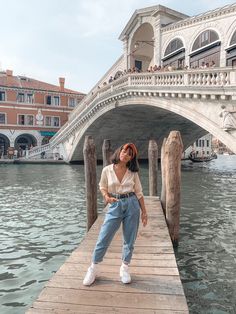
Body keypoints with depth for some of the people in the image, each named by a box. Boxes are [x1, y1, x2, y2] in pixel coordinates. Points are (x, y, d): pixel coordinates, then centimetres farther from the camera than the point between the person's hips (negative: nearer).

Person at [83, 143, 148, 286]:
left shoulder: (133, 173, 1)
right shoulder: (107, 170, -2)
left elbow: (139, 193, 6)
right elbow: (103, 187, 8)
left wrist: (144, 211, 5)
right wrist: (107, 197, -13)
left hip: (132, 205, 1)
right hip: (115, 206, -1)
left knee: (129, 240, 10)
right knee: (103, 239, 1)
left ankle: (125, 268, 30)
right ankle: (94, 269, 21)